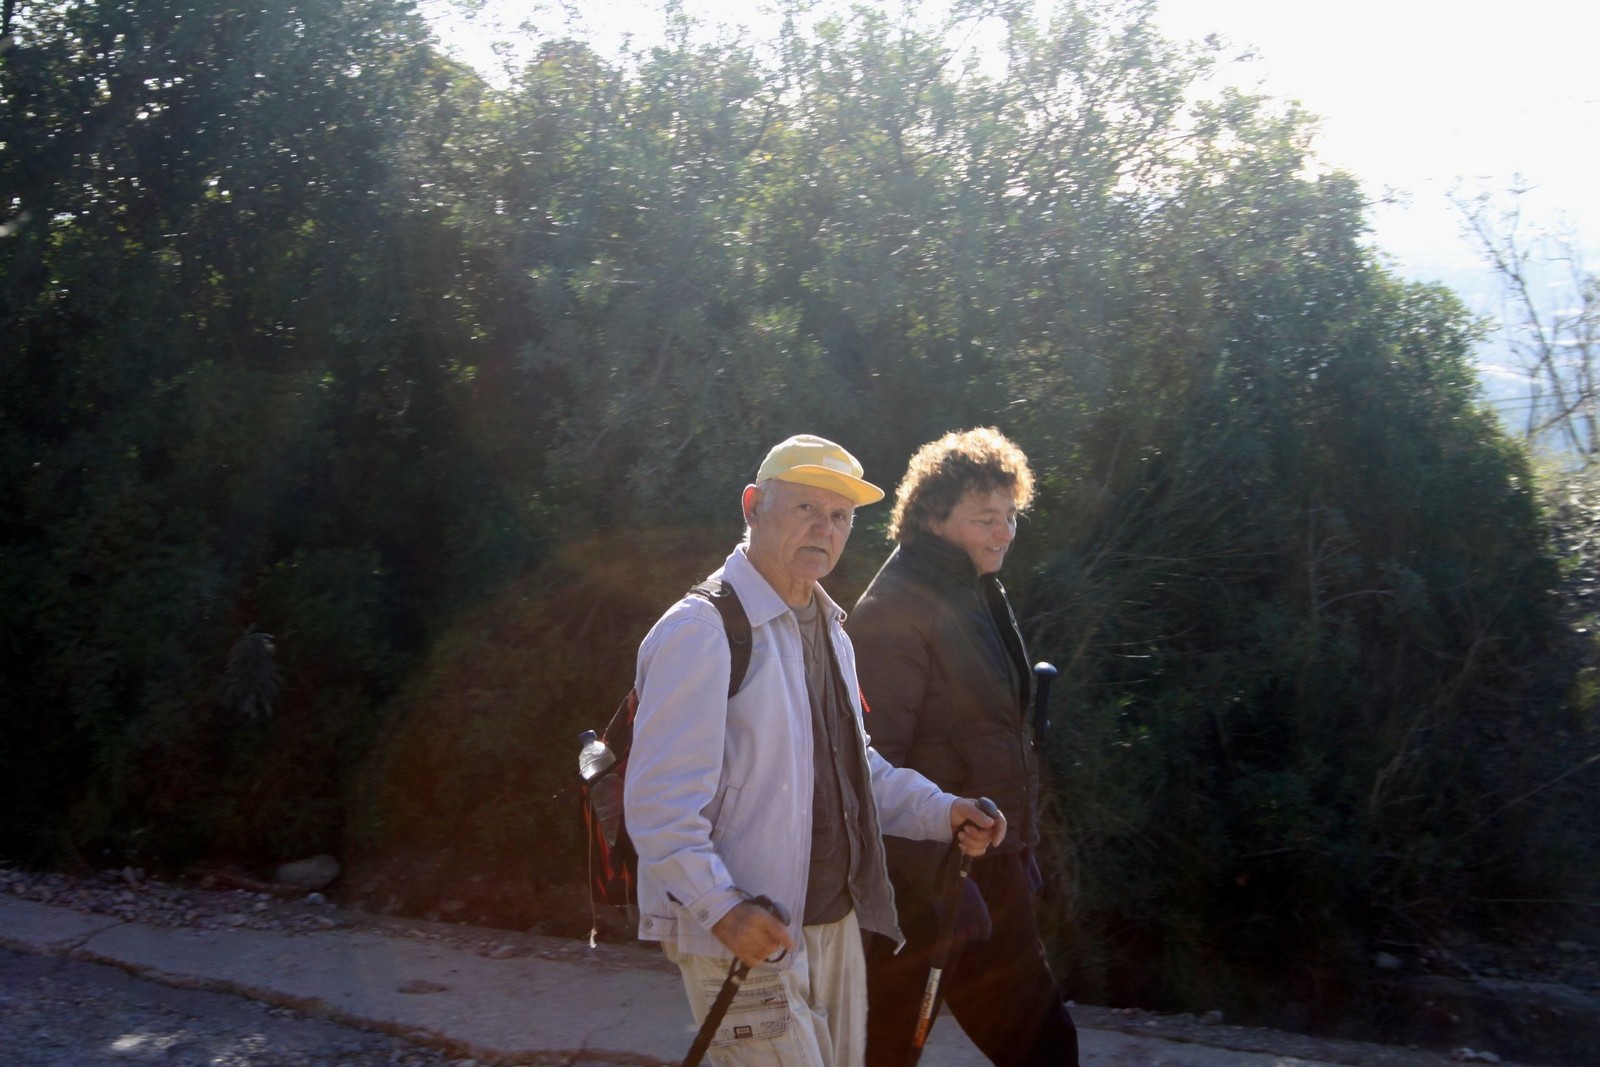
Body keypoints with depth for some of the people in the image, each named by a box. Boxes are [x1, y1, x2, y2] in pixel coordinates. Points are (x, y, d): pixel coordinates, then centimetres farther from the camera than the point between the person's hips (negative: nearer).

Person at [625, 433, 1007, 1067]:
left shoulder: (829, 630, 13)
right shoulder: (702, 630, -15)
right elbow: (658, 801, -20)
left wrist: (942, 813, 5)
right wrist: (720, 908, -29)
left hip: (836, 924, 9)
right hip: (745, 939, -9)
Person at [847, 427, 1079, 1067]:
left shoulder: (978, 597, 13)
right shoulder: (894, 610, -17)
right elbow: (878, 763, -22)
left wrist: (1020, 848, 19)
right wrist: (940, 882, -25)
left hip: (994, 869, 9)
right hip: (926, 877, -9)